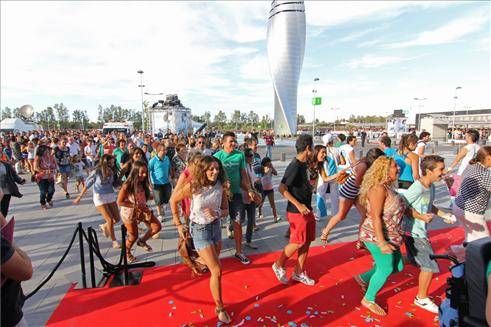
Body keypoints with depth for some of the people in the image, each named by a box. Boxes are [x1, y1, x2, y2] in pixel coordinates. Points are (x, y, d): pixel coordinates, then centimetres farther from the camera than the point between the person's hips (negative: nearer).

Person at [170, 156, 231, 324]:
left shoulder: (221, 186, -11)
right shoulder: (193, 186, -20)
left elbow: (226, 211, -3)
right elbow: (173, 200, -5)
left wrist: (216, 213, -25)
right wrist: (178, 224, -3)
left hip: (216, 227, 5)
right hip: (199, 230, -4)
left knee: (214, 265, 23)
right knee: (216, 270, -8)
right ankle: (219, 308, 10)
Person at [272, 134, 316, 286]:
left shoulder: (303, 165, 7)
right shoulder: (294, 166, -21)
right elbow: (282, 188, -24)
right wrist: (298, 205, -25)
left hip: (307, 209, 9)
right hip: (297, 211, -9)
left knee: (307, 241, 14)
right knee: (297, 242, 2)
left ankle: (299, 272, 28)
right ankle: (279, 265, 24)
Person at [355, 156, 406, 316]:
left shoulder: (388, 186, 9)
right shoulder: (378, 188, -22)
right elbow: (375, 217, -25)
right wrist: (382, 243, -25)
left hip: (390, 236, 10)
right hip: (377, 236, -10)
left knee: (398, 266, 18)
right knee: (386, 269, 4)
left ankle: (363, 278, 32)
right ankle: (368, 300, 26)